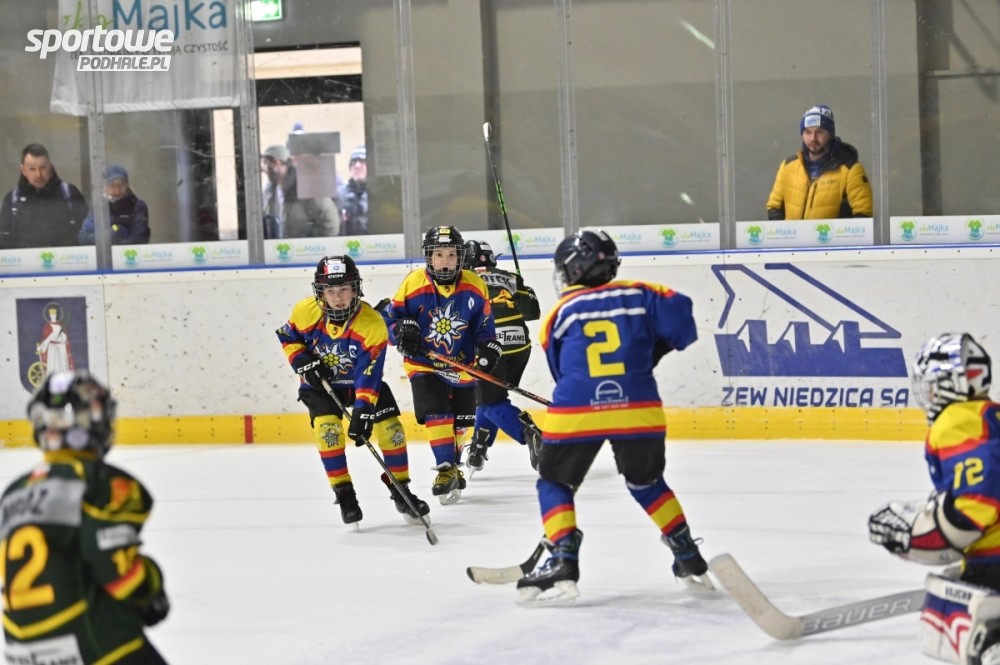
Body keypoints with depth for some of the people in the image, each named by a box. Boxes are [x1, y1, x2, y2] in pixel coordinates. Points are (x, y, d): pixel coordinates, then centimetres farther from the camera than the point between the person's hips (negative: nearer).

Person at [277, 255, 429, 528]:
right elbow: (287, 337, 0)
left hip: (360, 381, 0)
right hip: (321, 382, 0)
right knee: (327, 425, -24)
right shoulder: (305, 312, -21)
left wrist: (363, 413, -34)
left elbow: (369, 375, -28)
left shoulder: (372, 324, -28)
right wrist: (304, 363, -16)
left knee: (389, 425, -11)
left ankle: (401, 490, 7)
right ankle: (344, 495, -13)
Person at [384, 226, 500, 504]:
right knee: (437, 414, -19)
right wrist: (402, 331, -22)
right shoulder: (413, 284, -15)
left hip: (462, 366, 3)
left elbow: (485, 324, 2)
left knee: (458, 422, 14)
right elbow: (391, 316, -3)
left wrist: (488, 349, -13)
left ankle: (453, 466, 37)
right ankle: (446, 470, -12)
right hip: (423, 364, -3)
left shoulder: (474, 287, -9)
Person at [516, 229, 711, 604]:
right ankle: (691, 562, 23)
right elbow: (679, 314, -5)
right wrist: (654, 349, 13)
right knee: (647, 482, 24)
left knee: (555, 484, 15)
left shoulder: (560, 313, 10)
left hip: (576, 414, -2)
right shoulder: (639, 295, 10)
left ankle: (562, 564, -2)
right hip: (638, 410, 2)